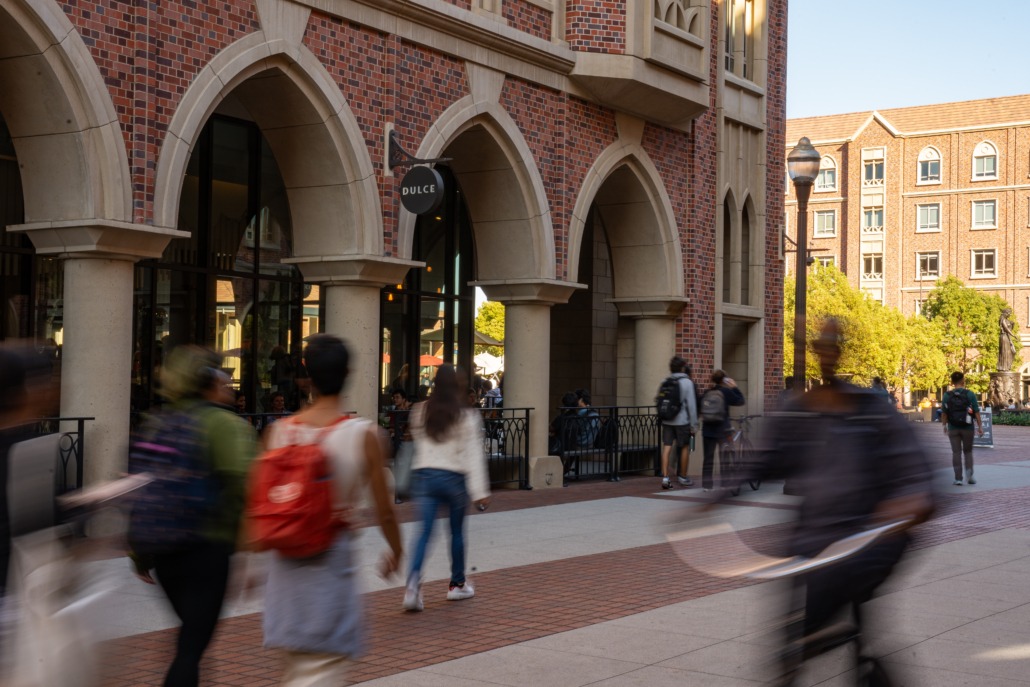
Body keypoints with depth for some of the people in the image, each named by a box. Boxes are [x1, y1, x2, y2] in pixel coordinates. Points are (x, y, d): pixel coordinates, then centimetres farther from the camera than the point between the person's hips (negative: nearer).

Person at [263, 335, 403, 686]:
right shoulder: (364, 434, -11)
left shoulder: (280, 431, -2)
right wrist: (396, 551, 13)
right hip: (332, 561, -4)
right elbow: (384, 510, -6)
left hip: (286, 561, 4)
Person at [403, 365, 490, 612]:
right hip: (454, 477, -2)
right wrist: (480, 491, -10)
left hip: (424, 474, 2)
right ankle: (458, 584, 26)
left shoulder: (420, 413, 3)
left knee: (424, 531, -2)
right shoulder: (466, 416, -7)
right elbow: (473, 455, -9)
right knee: (457, 531, 14)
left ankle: (413, 582, -22)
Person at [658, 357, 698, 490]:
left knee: (667, 447, 1)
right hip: (682, 421, -4)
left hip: (667, 421, 4)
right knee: (685, 447, 11)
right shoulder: (687, 382, -7)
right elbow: (691, 405, -10)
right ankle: (683, 477, 20)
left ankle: (665, 477, -8)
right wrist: (694, 424, -5)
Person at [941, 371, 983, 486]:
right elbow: (976, 412, -8)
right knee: (968, 451, 15)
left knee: (956, 453, 5)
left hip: (953, 428, 1)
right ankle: (969, 473, -3)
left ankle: (958, 478, 1)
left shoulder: (947, 395, -3)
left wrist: (944, 426, 13)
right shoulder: (970, 394, -7)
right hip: (967, 428, -1)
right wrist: (980, 427, -2)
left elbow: (944, 413, 0)